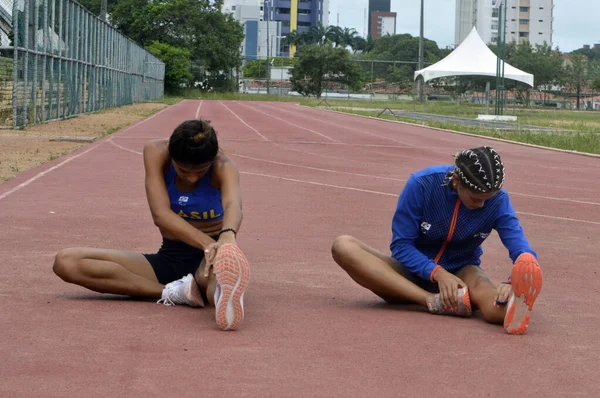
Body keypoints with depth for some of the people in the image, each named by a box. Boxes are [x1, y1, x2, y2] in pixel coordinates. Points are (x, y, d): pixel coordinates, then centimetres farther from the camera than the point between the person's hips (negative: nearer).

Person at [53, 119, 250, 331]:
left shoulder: (223, 167, -15)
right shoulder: (156, 153, -11)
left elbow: (233, 205, -38)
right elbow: (160, 213, -25)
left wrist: (227, 237, -63)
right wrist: (206, 243, -43)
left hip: (209, 259, -4)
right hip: (168, 258, 4)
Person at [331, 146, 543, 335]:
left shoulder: (498, 200, -14)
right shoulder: (422, 184, -18)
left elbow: (524, 252, -23)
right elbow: (401, 245, -14)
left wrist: (514, 282, -48)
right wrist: (437, 273, -32)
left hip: (461, 272, 0)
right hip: (416, 271, 0)